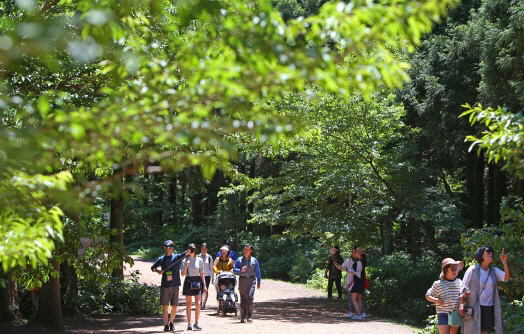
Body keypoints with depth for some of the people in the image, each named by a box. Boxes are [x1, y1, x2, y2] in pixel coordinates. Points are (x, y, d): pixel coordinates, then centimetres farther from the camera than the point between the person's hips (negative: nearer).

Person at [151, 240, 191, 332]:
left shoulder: (177, 257, 4)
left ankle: (171, 323, 23)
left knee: (174, 307, 4)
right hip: (164, 286, 0)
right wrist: (158, 271, -4)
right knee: (165, 307, -2)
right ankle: (166, 325, 3)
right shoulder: (161, 259, 8)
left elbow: (185, 254, -15)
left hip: (175, 286, 0)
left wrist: (188, 251, -38)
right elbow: (152, 267, 17)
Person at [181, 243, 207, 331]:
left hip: (197, 281, 0)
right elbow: (183, 274, 1)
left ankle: (196, 323, -2)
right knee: (188, 304, 3)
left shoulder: (199, 260, 4)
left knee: (198, 304, -10)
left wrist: (204, 285, 3)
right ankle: (189, 324, 8)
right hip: (188, 281, 0)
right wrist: (186, 266, -15)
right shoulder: (185, 260, 4)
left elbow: (202, 274, 7)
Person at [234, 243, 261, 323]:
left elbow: (257, 272, 14)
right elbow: (234, 269, 4)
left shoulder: (254, 260, 11)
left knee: (250, 297, -17)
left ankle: (249, 316, -16)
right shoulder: (239, 260, 11)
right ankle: (243, 317, 12)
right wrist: (241, 270, -15)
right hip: (242, 280, 1)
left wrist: (258, 282, 12)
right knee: (243, 299, 3)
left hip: (251, 280, -1)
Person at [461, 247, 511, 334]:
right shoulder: (472, 270, -3)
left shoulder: (494, 271, 8)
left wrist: (505, 263, -23)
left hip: (489, 309, 4)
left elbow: (506, 277, -8)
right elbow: (463, 288, -2)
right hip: (474, 308, -4)